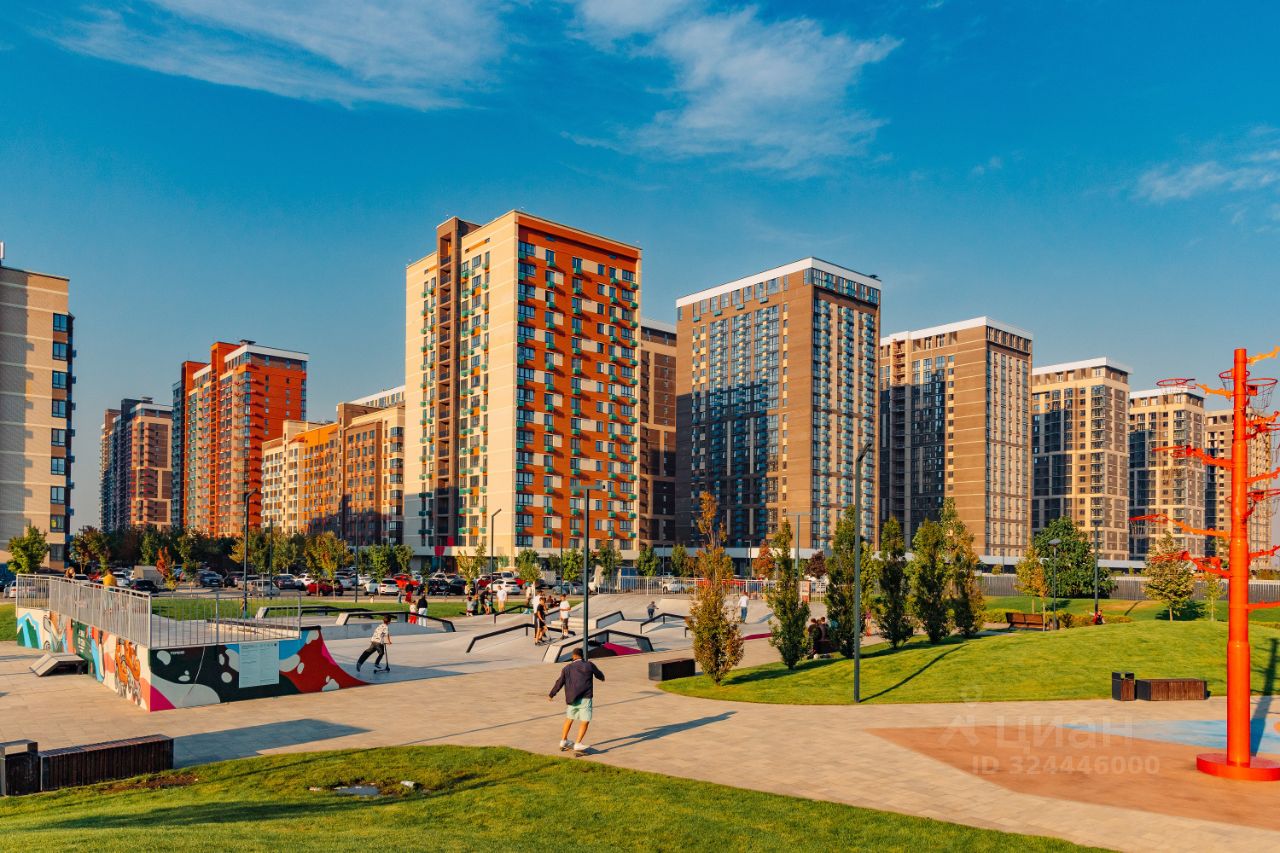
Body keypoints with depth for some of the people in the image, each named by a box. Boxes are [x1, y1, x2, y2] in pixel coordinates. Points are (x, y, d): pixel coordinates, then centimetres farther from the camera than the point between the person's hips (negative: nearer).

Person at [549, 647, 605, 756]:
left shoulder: (567, 668, 7)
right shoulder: (589, 665, 2)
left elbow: (559, 682, 8)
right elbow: (599, 674, 16)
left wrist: (551, 695, 19)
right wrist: (602, 678, 41)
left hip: (571, 698, 4)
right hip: (585, 698, -4)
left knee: (569, 719, 21)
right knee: (585, 721, -2)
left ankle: (563, 742, 32)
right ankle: (577, 745, -12)